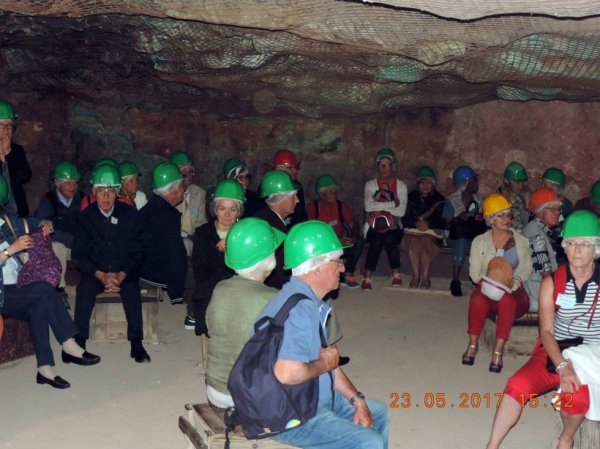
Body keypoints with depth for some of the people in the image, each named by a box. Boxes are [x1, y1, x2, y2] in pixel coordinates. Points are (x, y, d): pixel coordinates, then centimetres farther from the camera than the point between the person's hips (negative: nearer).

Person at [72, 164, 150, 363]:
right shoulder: (86, 216, 0)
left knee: (131, 287, -31)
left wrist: (121, 275, -17)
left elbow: (137, 251, -1)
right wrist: (101, 275, -17)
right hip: (95, 272, 1)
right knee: (84, 287, -30)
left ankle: (136, 343, -27)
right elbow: (79, 254, -2)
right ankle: (79, 340, -25)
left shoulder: (130, 214, 0)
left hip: (125, 272, 0)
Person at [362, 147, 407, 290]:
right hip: (375, 226, 0)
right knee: (377, 241, -29)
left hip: (393, 226, 0)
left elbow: (401, 211, -9)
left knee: (389, 239, -29)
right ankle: (367, 277, -21)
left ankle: (396, 274, -7)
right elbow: (368, 206, -15)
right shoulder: (370, 185, 3)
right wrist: (392, 204, -17)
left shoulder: (401, 186, 4)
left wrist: (380, 206, -13)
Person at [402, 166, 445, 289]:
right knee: (412, 241, -35)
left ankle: (425, 275, -26)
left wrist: (428, 224, -22)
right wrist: (416, 223, -18)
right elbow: (405, 218, 3)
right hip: (413, 229, 1)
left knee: (426, 240, -36)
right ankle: (416, 275, -27)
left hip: (432, 230, -1)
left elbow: (441, 220, -3)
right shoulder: (411, 197, 13)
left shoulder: (439, 199, 10)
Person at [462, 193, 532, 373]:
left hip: (513, 291, 0)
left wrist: (514, 283, -14)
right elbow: (474, 272, 5)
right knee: (478, 300, -36)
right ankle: (473, 344, -19)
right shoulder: (480, 241, 9)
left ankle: (498, 350, -33)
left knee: (506, 300, -37)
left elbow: (526, 269, 6)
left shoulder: (521, 241, 11)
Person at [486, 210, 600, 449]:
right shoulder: (552, 282, -1)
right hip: (555, 353, 2)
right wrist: (563, 366, -24)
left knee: (575, 395, -31)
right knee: (518, 385, -23)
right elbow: (546, 331, -7)